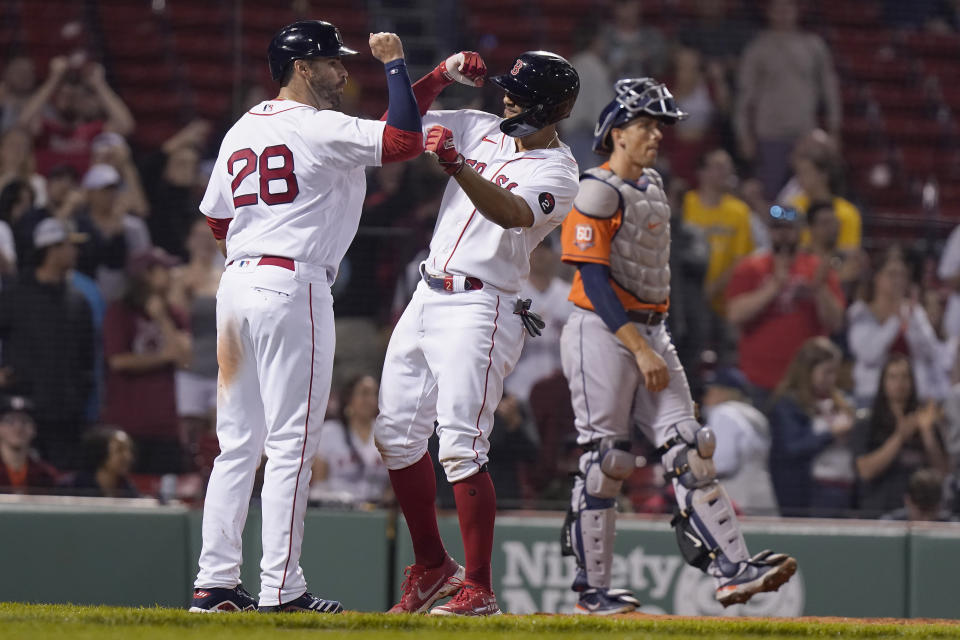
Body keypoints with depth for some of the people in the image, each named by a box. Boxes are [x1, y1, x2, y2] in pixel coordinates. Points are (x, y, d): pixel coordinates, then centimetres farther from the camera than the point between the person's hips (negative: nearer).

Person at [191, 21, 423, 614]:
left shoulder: (240, 131, 15)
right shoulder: (322, 128, -9)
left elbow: (217, 221, 20)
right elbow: (405, 139, -18)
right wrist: (394, 63, -7)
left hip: (237, 283, 8)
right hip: (294, 287, -8)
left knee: (237, 444, 10)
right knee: (291, 443, -5)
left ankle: (215, 582, 8)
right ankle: (281, 587, -6)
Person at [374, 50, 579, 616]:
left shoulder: (557, 171, -8)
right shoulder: (481, 130, 13)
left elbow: (512, 213, -28)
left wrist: (454, 162, -39)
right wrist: (441, 77, 1)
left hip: (480, 309, -8)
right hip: (427, 297, 8)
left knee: (460, 446, -15)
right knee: (396, 436, 10)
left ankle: (479, 590, -12)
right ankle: (432, 567, 23)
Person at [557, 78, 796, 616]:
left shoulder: (653, 186, 17)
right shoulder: (597, 192, -11)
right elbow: (593, 279, -18)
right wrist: (639, 348, -22)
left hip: (650, 332, 8)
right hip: (602, 331, -8)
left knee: (688, 446, -2)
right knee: (606, 459, -6)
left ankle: (731, 568, -8)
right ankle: (593, 590, 2)